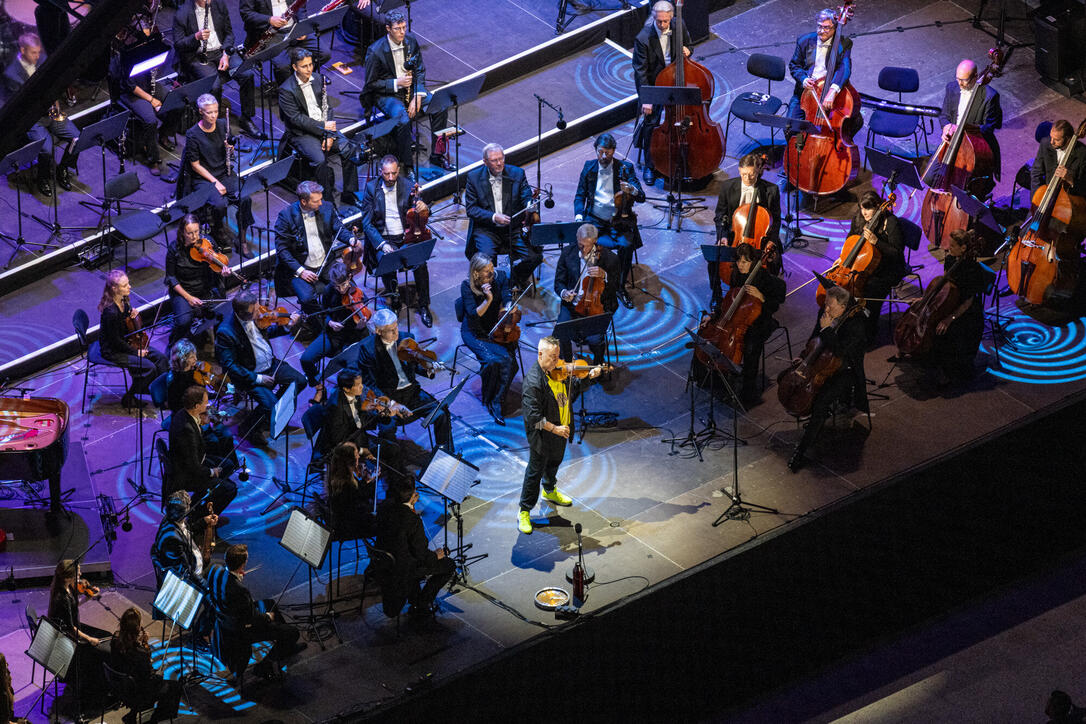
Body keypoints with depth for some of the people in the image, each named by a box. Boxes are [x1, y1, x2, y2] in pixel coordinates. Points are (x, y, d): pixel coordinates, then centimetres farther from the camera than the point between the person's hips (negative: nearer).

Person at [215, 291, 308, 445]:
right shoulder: (225, 332, -27)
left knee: (299, 381, 1)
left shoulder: (255, 317, -6)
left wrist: (287, 327, -2)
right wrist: (257, 379, -25)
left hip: (270, 364, 8)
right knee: (270, 404, -23)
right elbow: (230, 366, -24)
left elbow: (267, 331, 16)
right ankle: (250, 430, 6)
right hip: (250, 374, -8)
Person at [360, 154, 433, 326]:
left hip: (406, 237, 1)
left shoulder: (408, 186, 3)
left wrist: (423, 208, -26)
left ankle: (423, 306, -10)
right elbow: (367, 223, -3)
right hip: (383, 239, -1)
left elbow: (418, 214, 0)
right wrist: (382, 244, -18)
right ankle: (395, 302, -8)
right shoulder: (371, 188, -1)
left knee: (420, 263, -27)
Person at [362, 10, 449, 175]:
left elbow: (420, 71, 6)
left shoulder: (411, 41, -2)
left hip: (410, 89, 5)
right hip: (386, 94, -5)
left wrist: (417, 96, -9)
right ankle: (407, 165, -21)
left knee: (440, 107, -16)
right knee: (402, 119, -35)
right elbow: (371, 84, -11)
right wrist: (396, 83, -23)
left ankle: (437, 155, -2)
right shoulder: (375, 51, -18)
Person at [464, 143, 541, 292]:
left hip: (514, 228, 2)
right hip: (486, 228, -2)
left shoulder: (517, 173, 4)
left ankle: (517, 279, 14)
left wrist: (530, 205, -26)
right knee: (487, 256, -31)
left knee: (535, 257, -20)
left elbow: (527, 198, 0)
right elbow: (471, 209, -3)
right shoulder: (474, 177, 0)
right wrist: (493, 217, -19)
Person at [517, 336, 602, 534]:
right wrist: (554, 428, -30)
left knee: (555, 462, 29)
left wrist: (589, 377, -4)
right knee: (536, 470, 3)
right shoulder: (533, 381, -29)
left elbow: (574, 388, 12)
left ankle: (550, 491, 56)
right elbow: (533, 415, -30)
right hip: (542, 435, -8)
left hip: (561, 430, 8)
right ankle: (524, 512, 15)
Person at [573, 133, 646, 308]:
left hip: (619, 222, -1)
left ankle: (621, 288, -10)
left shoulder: (625, 168, 2)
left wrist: (631, 190, -30)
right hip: (595, 221, 1)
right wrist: (579, 215, -6)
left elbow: (641, 197, -6)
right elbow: (580, 195, 13)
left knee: (626, 246, -30)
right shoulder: (589, 167, 9)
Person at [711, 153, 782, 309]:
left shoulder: (771, 190, -7)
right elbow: (720, 216, 6)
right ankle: (716, 295, 1)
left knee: (774, 260, -27)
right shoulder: (728, 186, -4)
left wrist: (771, 242, -13)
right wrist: (723, 236, -11)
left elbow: (775, 220, 1)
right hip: (733, 235, 1)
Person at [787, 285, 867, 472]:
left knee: (821, 402, -28)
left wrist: (827, 329, -32)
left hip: (844, 371, -9)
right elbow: (814, 338, 17)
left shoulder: (855, 325, -26)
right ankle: (818, 417, 22)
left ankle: (801, 449, -20)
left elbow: (838, 353, -35)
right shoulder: (824, 313, -3)